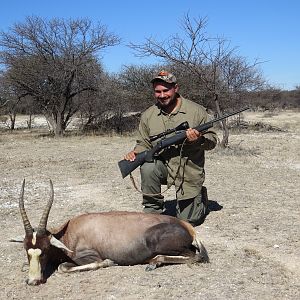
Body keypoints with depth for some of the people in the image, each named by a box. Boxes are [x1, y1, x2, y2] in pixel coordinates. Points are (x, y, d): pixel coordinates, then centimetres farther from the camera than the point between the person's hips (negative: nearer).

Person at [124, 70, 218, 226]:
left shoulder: (197, 111, -7)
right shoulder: (148, 115, -1)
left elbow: (212, 140, -3)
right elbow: (144, 143, 8)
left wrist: (199, 139, -26)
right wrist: (135, 153, -15)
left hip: (189, 172, -2)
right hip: (163, 166, 2)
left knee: (186, 221, 1)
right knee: (148, 167, -33)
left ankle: (200, 196, 35)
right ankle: (152, 210, -11)